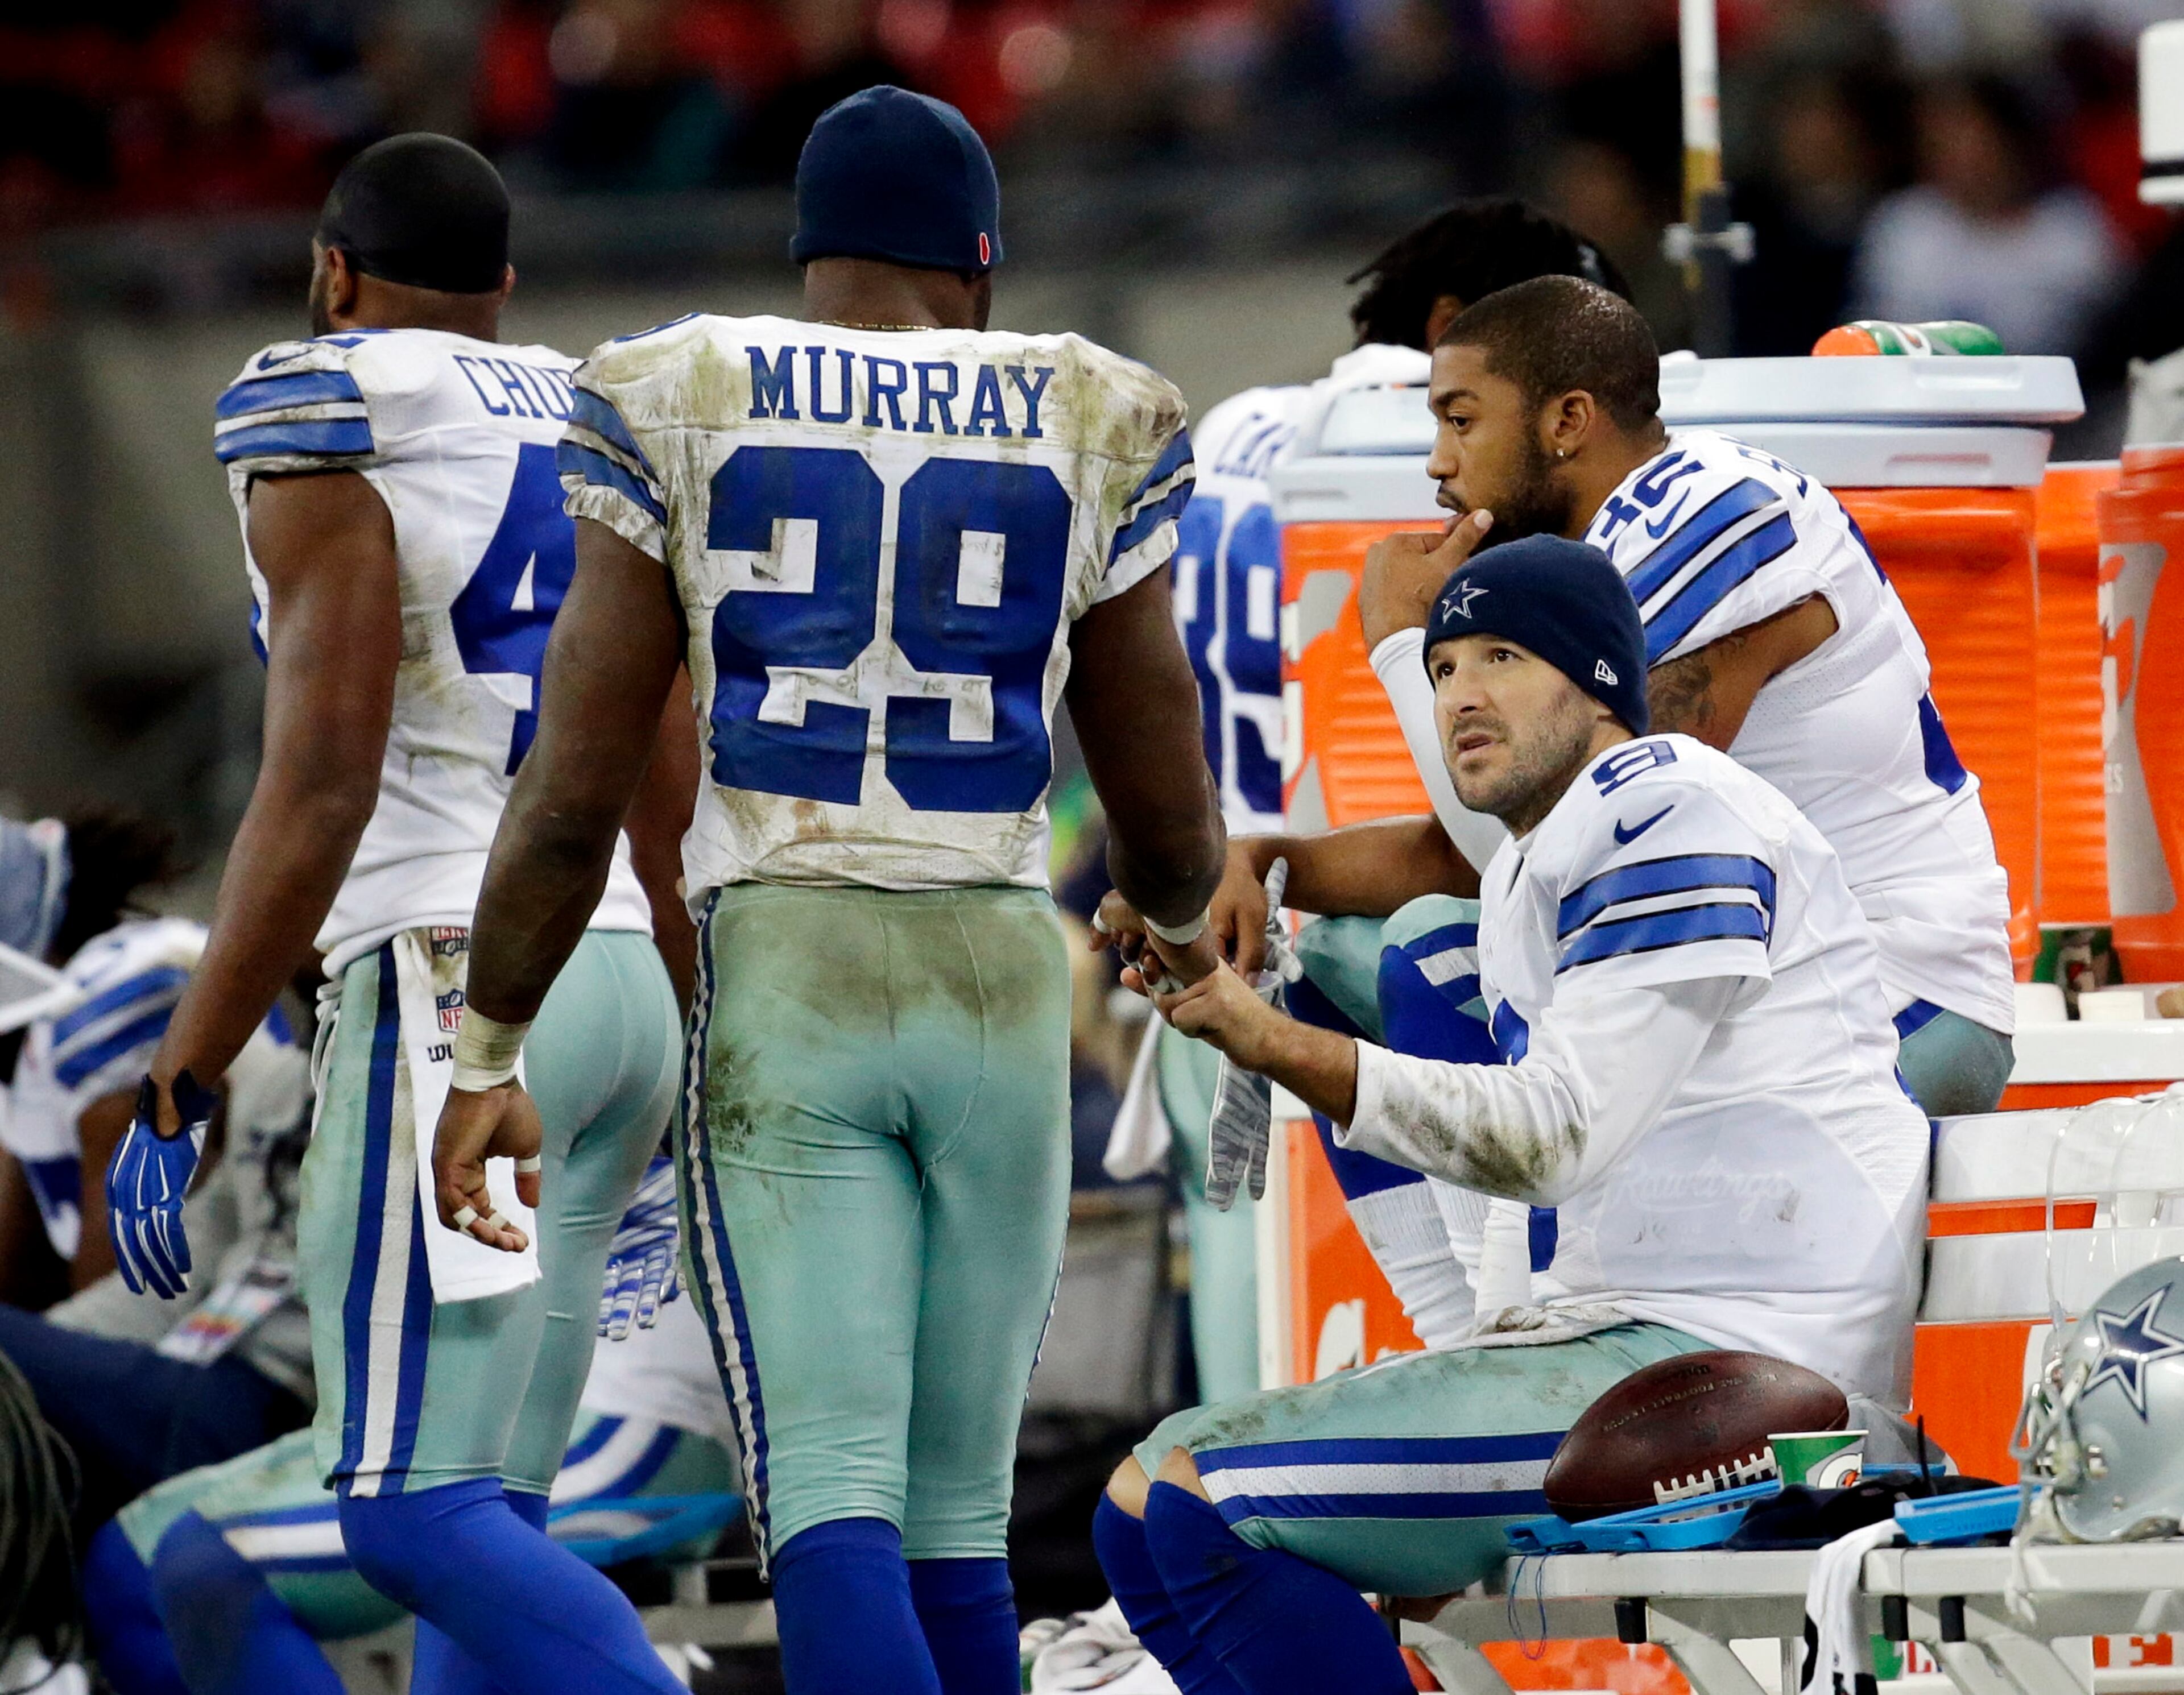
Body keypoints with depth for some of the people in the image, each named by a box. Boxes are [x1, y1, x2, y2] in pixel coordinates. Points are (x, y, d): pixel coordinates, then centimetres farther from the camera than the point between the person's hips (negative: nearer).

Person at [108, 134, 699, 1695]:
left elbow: (319, 788, -15)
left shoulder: (330, 442, -6)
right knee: (486, 1514, 9)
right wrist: (690, 1089, 24)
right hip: (619, 991, 8)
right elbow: (684, 807, 16)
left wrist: (177, 1092, -13)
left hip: (452, 990, -8)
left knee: (422, 1517, -13)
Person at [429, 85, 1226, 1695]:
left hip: (781, 978, -2)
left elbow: (573, 796, -2)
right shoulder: (1085, 439, 5)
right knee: (958, 1514, 10)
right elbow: (1174, 829, 11)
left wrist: (486, 1057, 8)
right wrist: (1179, 918, 35)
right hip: (1002, 976, 2)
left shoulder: (679, 414, 2)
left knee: (833, 1499, -9)